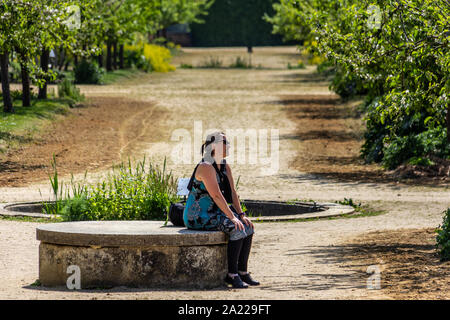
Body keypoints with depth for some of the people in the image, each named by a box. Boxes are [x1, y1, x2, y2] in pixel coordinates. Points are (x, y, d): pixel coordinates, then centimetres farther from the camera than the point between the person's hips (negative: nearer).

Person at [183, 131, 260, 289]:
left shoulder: (226, 168, 10)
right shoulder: (206, 167, -19)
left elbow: (232, 193, 6)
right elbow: (217, 195, -25)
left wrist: (241, 215, -7)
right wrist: (232, 217, -28)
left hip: (214, 212, 9)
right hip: (198, 216, -9)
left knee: (248, 227, -6)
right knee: (237, 229, -25)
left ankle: (242, 272, -3)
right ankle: (232, 274, -20)